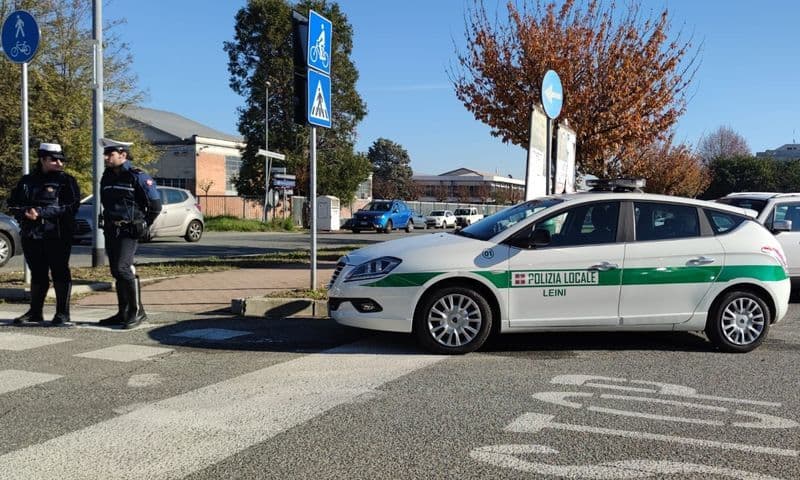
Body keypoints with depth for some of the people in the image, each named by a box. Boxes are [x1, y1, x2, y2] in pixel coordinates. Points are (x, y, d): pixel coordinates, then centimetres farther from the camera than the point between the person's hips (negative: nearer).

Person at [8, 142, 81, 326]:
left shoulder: (66, 180, -1)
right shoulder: (27, 181, 15)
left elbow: (71, 206, -13)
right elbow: (13, 202, 12)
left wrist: (40, 212, -19)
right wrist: (24, 213, -11)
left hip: (57, 235, -5)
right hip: (31, 235, 5)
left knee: (60, 273, -3)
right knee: (37, 274, 13)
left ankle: (63, 314, 4)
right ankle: (35, 312, 23)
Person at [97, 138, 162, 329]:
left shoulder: (137, 176, -10)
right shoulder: (107, 177, 11)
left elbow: (155, 205, -8)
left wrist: (143, 226, -1)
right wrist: (108, 223, 17)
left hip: (129, 231, -7)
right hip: (111, 231, 8)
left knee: (123, 268, -18)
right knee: (116, 271, 10)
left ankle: (137, 311, -8)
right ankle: (123, 313, 19)